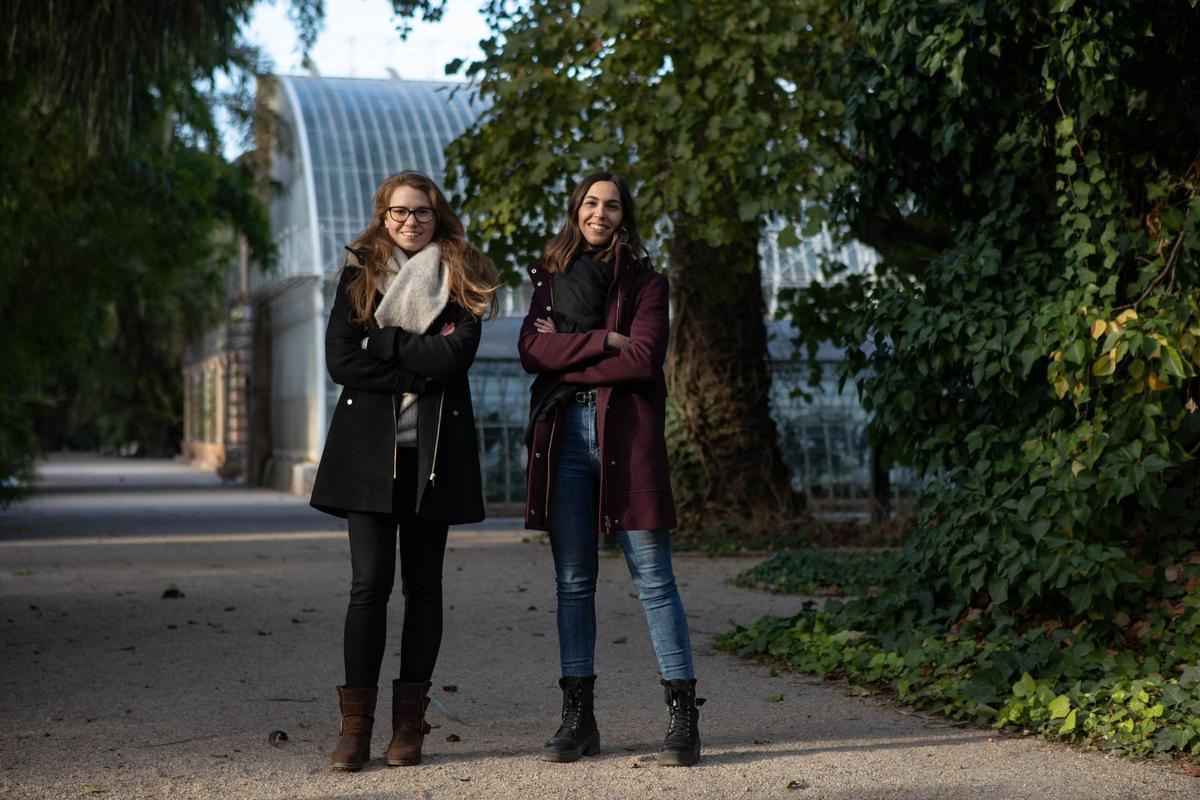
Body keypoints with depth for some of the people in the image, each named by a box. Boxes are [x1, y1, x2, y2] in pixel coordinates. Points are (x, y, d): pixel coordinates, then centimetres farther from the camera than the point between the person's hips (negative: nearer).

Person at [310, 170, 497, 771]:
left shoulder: (460, 278, 7)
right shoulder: (358, 275, 8)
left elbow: (454, 354, -10)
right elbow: (340, 360, -5)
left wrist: (383, 341, -10)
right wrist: (418, 369, -10)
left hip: (434, 447, 1)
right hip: (370, 444, 0)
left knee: (423, 583, 5)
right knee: (371, 580, -7)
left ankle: (410, 722, 12)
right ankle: (355, 722, -1)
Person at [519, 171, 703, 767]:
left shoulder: (644, 281, 6)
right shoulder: (549, 277, 16)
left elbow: (642, 359, -9)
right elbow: (531, 349, 0)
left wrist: (566, 351, -5)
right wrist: (603, 341, -9)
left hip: (626, 435, -3)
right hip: (564, 434, 3)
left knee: (653, 578, -4)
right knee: (573, 582, 6)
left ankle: (684, 720, -1)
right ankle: (578, 718, 13)